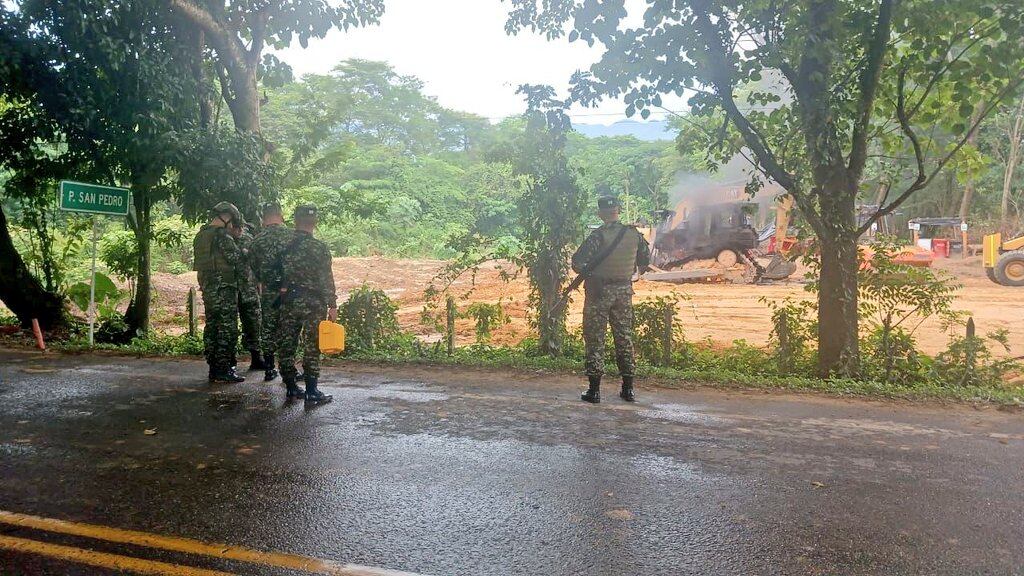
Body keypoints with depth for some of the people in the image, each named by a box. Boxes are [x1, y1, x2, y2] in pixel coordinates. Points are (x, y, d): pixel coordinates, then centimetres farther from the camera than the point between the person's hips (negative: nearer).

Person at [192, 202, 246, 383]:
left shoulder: (200, 235, 15)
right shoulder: (222, 235, -13)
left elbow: (200, 262, 18)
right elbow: (237, 259, -15)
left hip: (207, 288, 9)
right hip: (224, 289, -9)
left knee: (211, 328, 12)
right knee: (227, 330, -5)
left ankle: (213, 369, 18)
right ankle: (223, 371, -4)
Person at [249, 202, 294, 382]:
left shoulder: (257, 240, 1)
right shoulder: (291, 235, -7)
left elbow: (254, 268, 8)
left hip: (268, 292, 2)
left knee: (268, 328, 11)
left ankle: (269, 369, 16)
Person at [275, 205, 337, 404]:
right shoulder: (319, 248, -11)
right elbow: (326, 280, -11)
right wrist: (332, 305, -5)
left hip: (287, 301, 4)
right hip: (313, 303, -3)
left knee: (286, 345, 13)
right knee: (312, 347, 2)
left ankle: (291, 387, 19)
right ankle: (311, 391, 3)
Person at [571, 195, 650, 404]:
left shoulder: (598, 235, -14)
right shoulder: (634, 233, 1)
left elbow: (577, 262, -17)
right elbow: (645, 259, 15)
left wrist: (586, 272, 4)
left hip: (598, 290, -4)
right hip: (624, 290, 4)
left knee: (595, 339, 3)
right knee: (624, 337, 12)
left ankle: (594, 389, 4)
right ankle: (628, 389, 17)